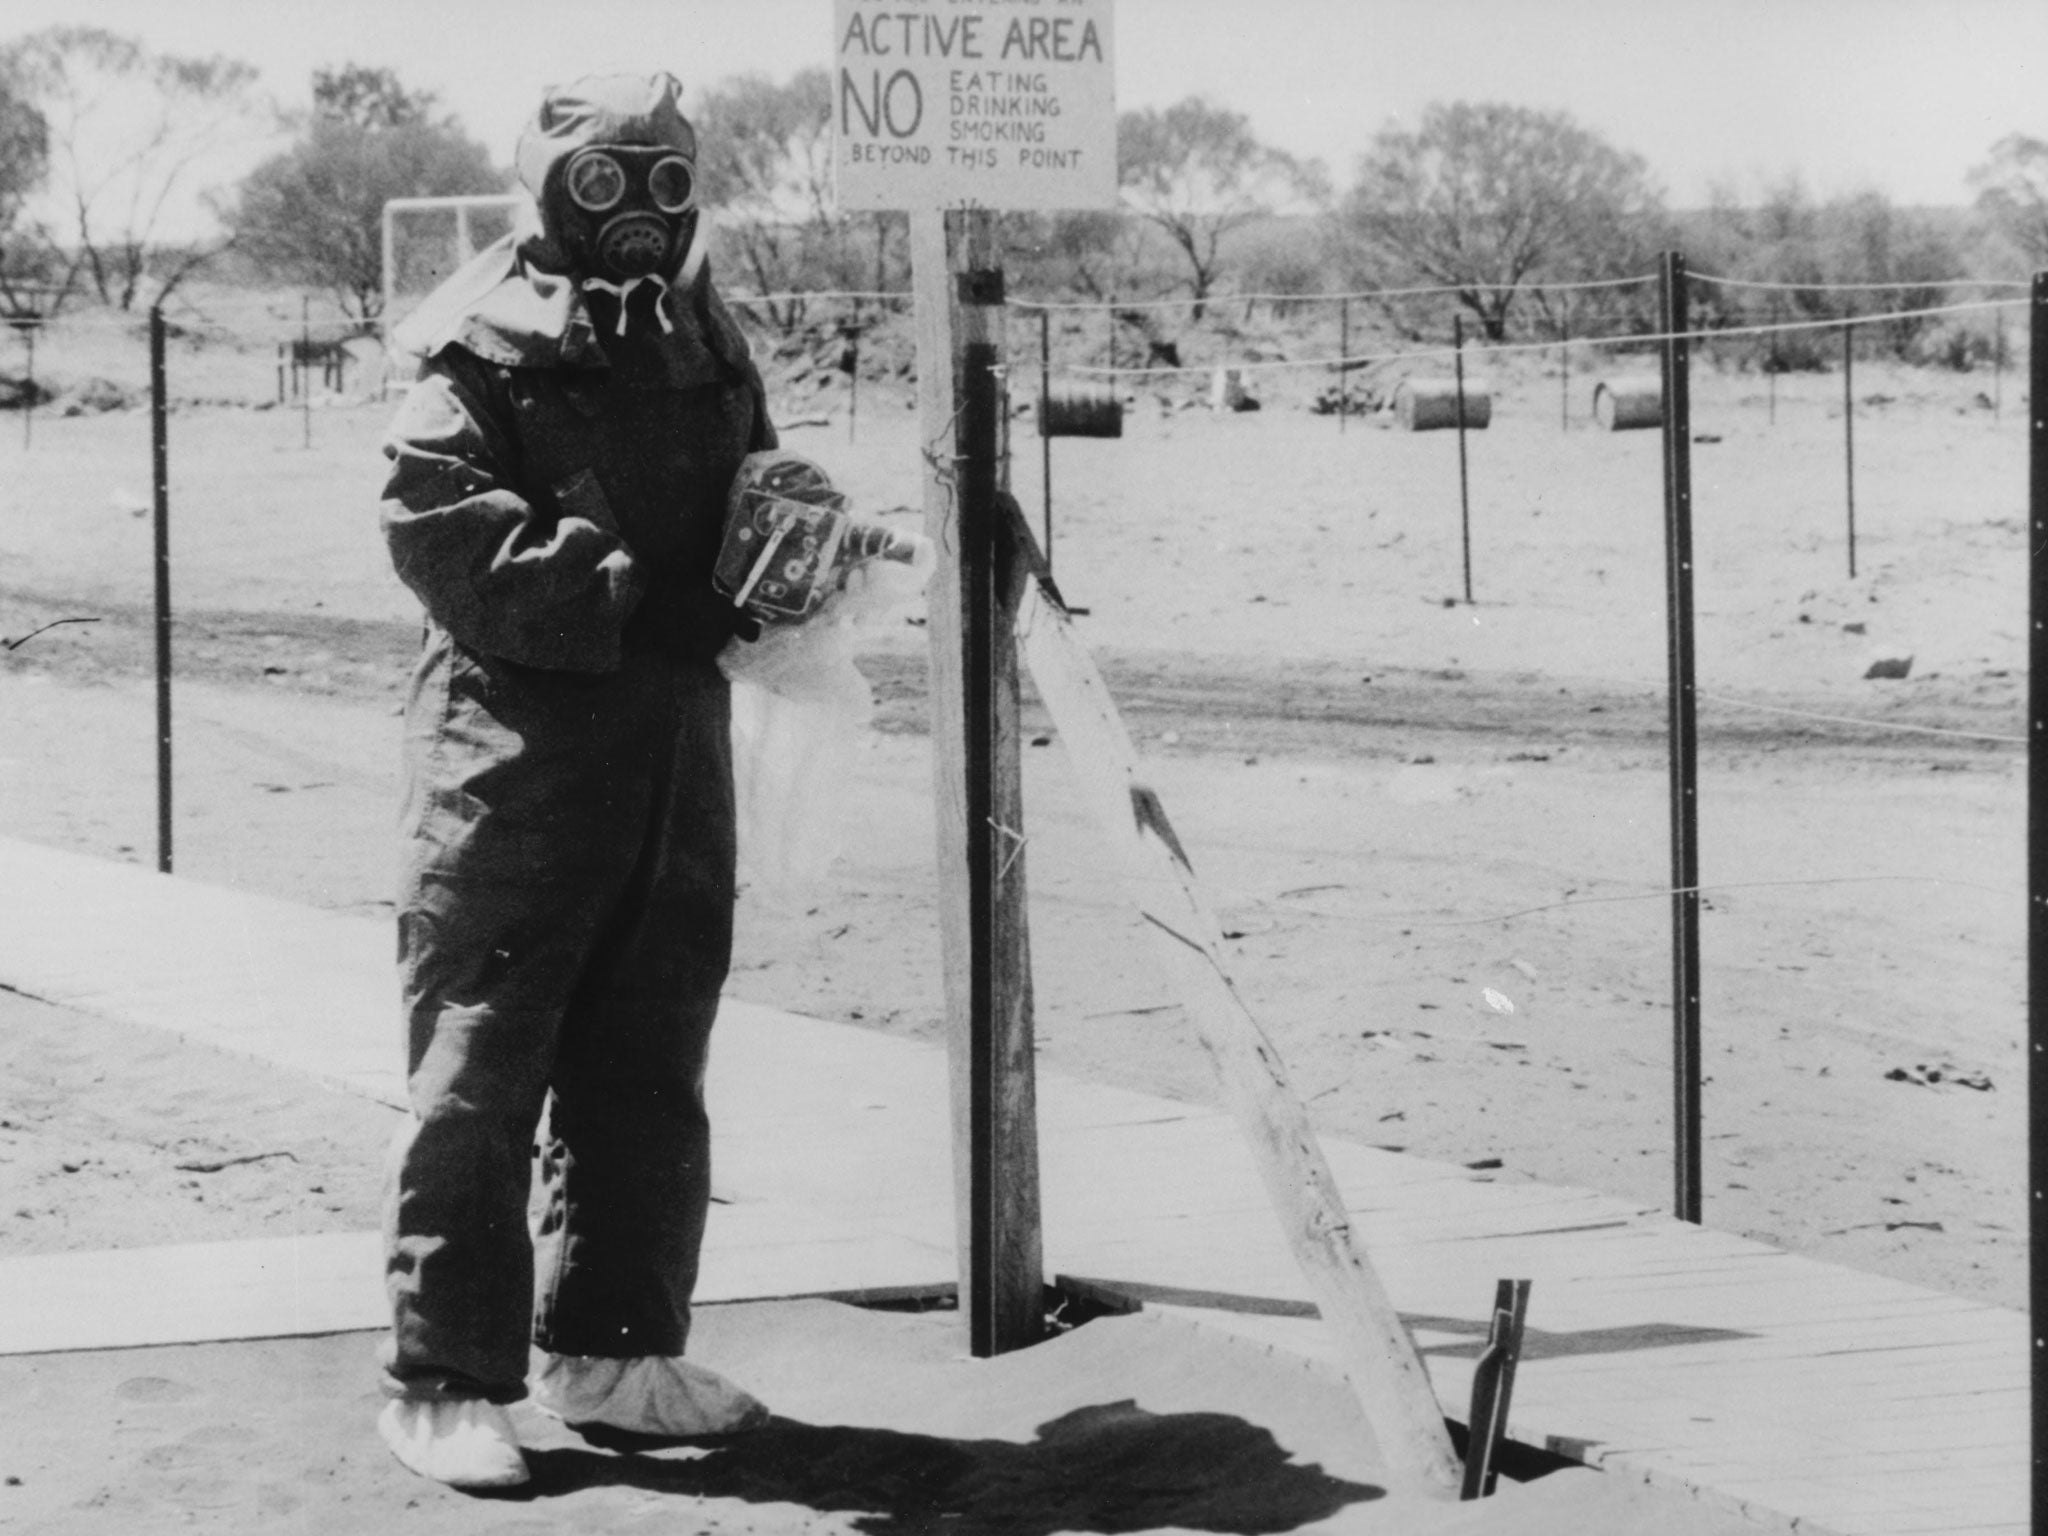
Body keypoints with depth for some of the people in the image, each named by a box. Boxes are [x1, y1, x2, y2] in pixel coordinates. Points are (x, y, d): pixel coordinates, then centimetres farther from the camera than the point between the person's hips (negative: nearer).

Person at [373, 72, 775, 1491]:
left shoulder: (707, 344, 15)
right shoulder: (483, 347, -6)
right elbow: (447, 533, -17)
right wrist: (634, 600, -24)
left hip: (677, 746, 7)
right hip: (518, 745, -7)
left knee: (649, 1076, 13)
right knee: (480, 1073, -4)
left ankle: (610, 1350, 24)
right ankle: (447, 1380, 1)